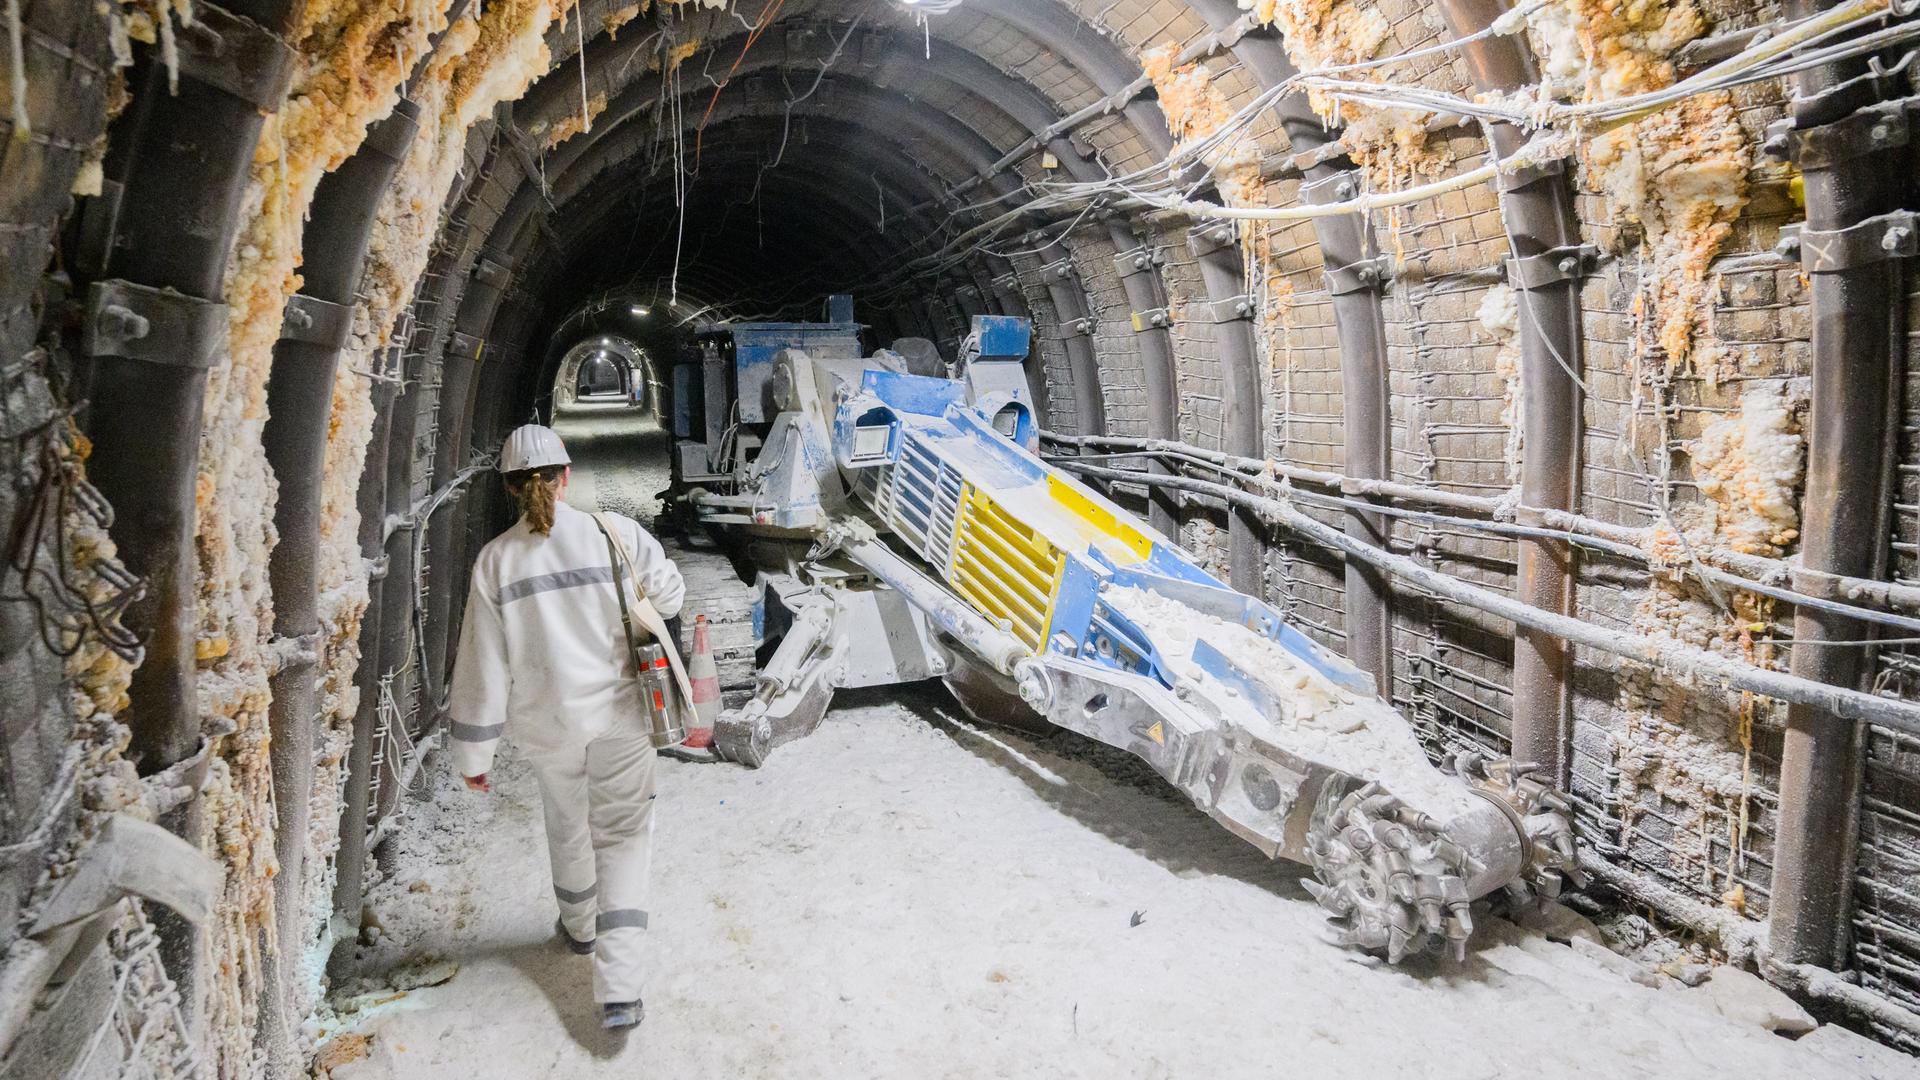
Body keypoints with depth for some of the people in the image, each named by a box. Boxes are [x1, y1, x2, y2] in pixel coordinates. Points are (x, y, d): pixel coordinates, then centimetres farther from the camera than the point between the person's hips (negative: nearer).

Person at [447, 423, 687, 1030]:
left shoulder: (495, 560, -11)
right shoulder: (614, 533, -14)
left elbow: (483, 668, -8)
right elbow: (669, 594, 1)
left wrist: (474, 755, 1)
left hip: (546, 724, 1)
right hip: (621, 714, -1)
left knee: (566, 822, 26)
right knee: (622, 835, 8)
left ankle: (579, 926, 50)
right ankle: (618, 991, 1)